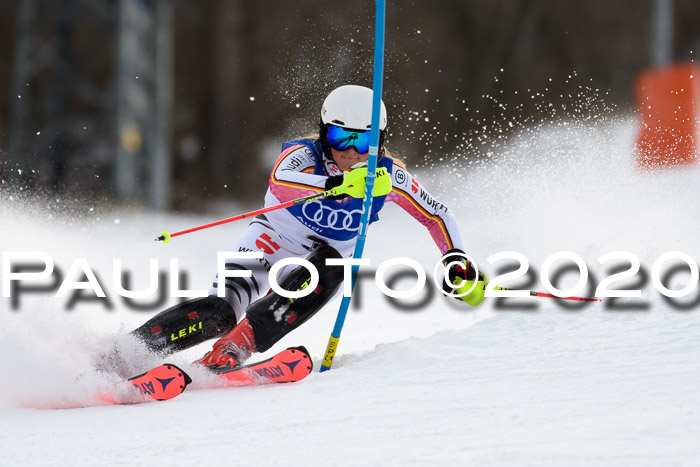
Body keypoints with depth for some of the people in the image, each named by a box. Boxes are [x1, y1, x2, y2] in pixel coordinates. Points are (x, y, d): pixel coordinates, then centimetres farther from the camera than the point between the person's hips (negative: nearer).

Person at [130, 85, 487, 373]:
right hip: (272, 244, -3)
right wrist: (335, 185, -64)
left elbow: (436, 214, -1)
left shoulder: (389, 175, -15)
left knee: (330, 265, -34)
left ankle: (231, 351, -40)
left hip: (317, 264, 3)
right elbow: (279, 182, -49)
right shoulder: (305, 156, -25)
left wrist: (457, 257, -16)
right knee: (222, 312, -28)